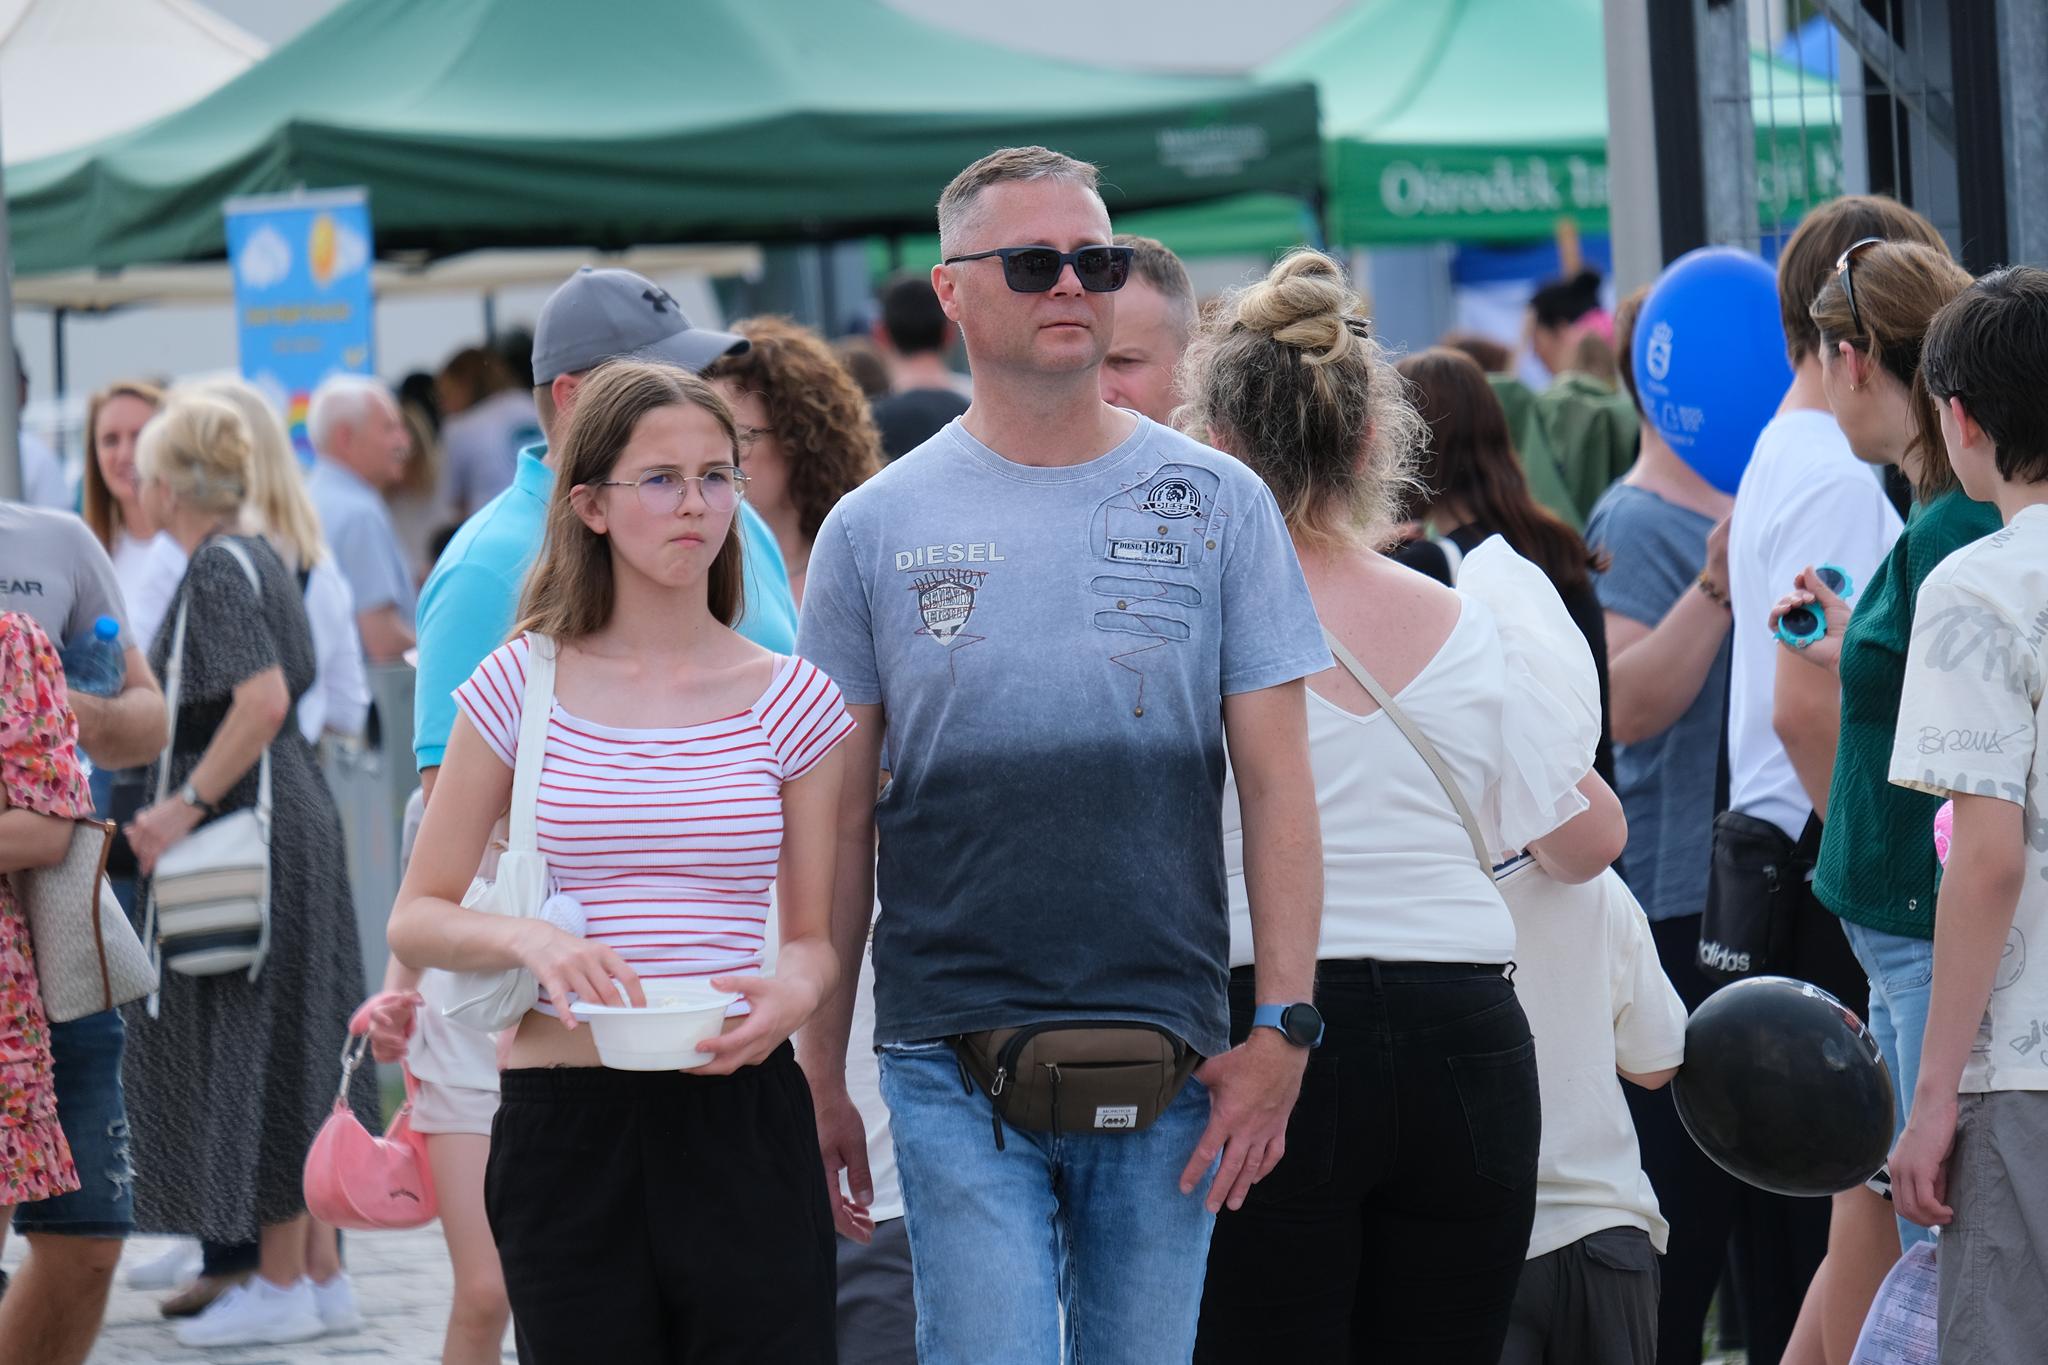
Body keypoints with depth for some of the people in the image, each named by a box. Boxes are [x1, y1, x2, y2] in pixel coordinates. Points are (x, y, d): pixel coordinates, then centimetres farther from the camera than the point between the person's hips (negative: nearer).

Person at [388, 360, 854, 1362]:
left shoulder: (792, 699, 6)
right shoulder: (524, 685, 3)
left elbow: (814, 935, 11)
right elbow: (417, 919, 6)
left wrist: (791, 993, -12)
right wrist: (528, 940, -14)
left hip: (742, 1118, 1)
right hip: (568, 1123, 0)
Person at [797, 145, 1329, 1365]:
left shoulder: (1217, 506, 6)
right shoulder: (877, 529, 5)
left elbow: (1278, 786, 4)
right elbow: (838, 822, 8)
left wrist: (1284, 1030, -4)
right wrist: (819, 1076, 5)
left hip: (1169, 1066, 1)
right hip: (954, 1065, -1)